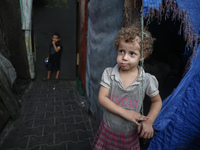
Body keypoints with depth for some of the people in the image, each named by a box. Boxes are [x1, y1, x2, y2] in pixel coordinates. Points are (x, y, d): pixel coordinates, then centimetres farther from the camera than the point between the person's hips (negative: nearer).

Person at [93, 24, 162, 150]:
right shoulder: (109, 73, -12)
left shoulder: (147, 80, -13)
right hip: (107, 130, 1)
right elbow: (102, 98, -16)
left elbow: (157, 101, 1)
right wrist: (124, 112, -24)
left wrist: (149, 122, -11)